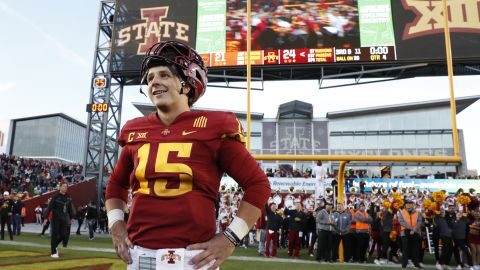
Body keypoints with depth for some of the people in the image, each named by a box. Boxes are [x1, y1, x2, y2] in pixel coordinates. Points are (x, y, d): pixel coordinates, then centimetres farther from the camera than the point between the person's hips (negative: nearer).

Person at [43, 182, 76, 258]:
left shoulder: (68, 197, 5)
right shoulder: (56, 196, -9)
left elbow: (70, 208, 13)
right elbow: (49, 207, -11)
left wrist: (71, 218, 15)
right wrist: (45, 218, -14)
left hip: (64, 219, 5)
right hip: (56, 219, -5)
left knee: (63, 235, 5)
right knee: (54, 235, 3)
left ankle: (54, 246, 31)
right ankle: (53, 252, 13)